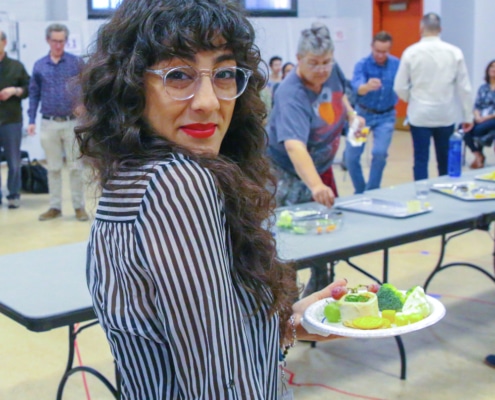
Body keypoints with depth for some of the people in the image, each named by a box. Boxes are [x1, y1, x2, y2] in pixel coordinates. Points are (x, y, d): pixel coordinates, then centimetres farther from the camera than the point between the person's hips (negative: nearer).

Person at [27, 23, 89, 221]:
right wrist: (31, 120, 5)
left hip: (72, 122, -2)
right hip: (49, 124, 2)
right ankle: (55, 206, 18)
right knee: (53, 167, 9)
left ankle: (79, 206, 10)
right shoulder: (39, 65, 7)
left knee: (75, 167, 2)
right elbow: (34, 94, 10)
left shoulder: (76, 62, 1)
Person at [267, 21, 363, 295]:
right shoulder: (291, 95, -35)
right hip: (290, 174, -8)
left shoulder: (332, 71, -13)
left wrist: (352, 115, -3)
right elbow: (294, 146, -51)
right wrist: (315, 185, -64)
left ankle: (318, 288, 36)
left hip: (321, 167, 8)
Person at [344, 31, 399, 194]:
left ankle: (371, 192, 3)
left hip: (386, 116, 0)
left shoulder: (397, 64, -7)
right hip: (363, 113, 0)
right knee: (351, 155, -1)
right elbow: (357, 87, -33)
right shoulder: (362, 64, -14)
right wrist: (367, 86, -53)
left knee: (380, 153, -16)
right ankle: (360, 192, 21)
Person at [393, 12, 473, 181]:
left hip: (420, 115, -1)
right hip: (446, 115, 1)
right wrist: (468, 116, 9)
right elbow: (464, 87, -1)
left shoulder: (411, 52, -7)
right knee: (445, 161, 13)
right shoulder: (454, 52, -5)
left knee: (421, 160, 5)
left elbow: (400, 87, -3)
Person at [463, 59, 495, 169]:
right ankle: (477, 155, -16)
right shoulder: (483, 88, 16)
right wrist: (477, 116, -10)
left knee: (479, 129, -34)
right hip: (481, 119, 5)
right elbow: (476, 105, 10)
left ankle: (480, 156, -12)